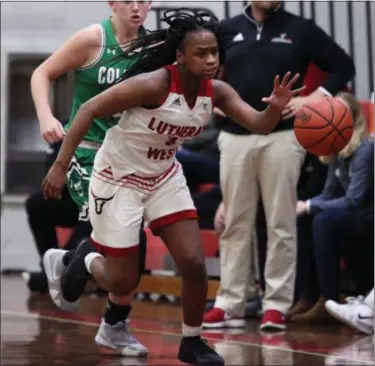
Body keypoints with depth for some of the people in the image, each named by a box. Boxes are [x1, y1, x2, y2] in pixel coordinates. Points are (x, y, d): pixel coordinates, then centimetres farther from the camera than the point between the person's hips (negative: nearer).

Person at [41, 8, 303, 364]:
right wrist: (61, 165, -25)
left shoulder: (216, 91, -11)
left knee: (194, 264, -5)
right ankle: (87, 258, 34)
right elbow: (89, 110, -24)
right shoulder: (153, 84, -29)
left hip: (165, 178, 5)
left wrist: (275, 107, -38)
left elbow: (260, 126, -15)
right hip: (118, 179, -5)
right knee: (123, 283, 1)